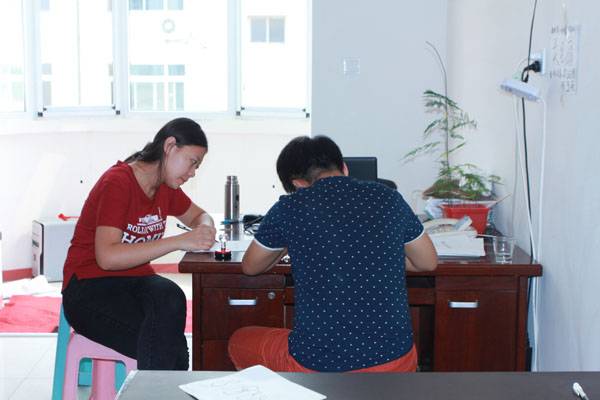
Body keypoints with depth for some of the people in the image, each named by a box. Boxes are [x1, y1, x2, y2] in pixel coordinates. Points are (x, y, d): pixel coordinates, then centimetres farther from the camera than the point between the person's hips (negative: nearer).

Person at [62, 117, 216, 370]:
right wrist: (180, 241, -28)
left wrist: (206, 229, 0)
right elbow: (107, 257, -26)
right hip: (89, 288, -6)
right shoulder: (118, 182, -16)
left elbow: (198, 215, 27)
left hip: (136, 283, 6)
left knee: (169, 296, -31)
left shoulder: (166, 186, 7)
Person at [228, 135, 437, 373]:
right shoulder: (388, 198, 0)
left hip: (316, 365, -2)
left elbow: (250, 267, 14)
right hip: (395, 363, 3)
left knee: (239, 342, 28)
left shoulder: (288, 208, -6)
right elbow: (428, 262, 16)